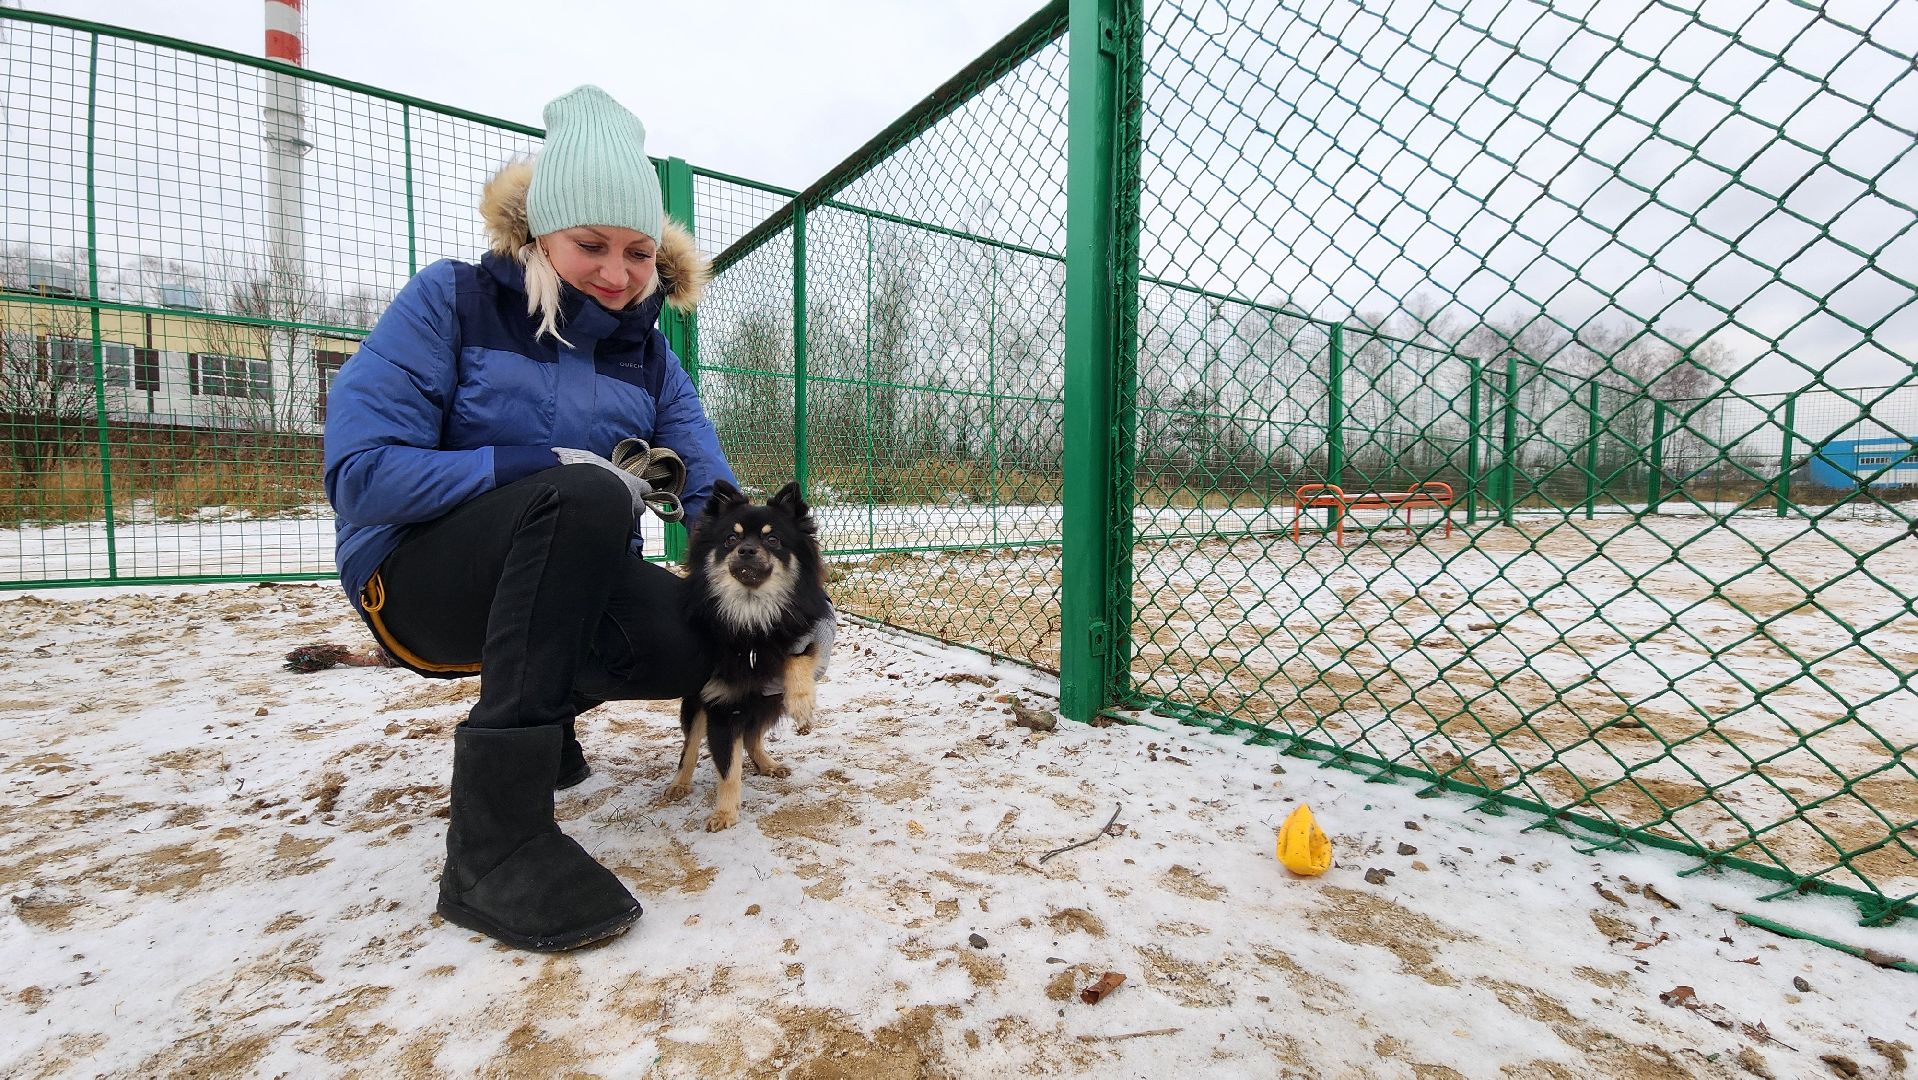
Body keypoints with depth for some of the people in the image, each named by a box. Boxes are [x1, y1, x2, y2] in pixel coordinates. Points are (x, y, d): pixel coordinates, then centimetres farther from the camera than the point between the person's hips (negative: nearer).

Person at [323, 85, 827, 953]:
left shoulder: (644, 346, 5)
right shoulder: (451, 299, -6)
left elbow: (706, 478, -6)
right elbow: (361, 472, -16)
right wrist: (548, 467, -24)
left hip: (567, 576, 4)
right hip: (420, 576, -4)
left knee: (691, 645, -24)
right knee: (583, 497, -35)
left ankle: (540, 703, 11)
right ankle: (493, 835, -32)